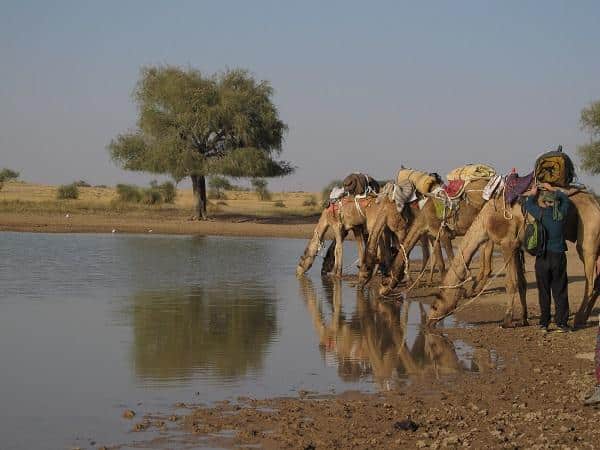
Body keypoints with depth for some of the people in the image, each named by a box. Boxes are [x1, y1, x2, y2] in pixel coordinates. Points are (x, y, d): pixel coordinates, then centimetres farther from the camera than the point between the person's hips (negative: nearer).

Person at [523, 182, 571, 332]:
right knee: (560, 291, 7)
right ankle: (561, 323, 6)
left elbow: (528, 204, 7)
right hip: (559, 257, 2)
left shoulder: (541, 213, -11)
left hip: (543, 258, -2)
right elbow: (565, 198, 16)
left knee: (543, 292, 8)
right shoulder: (561, 213, -4)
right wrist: (552, 189, 24)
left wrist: (532, 193, 23)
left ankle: (544, 323, 11)